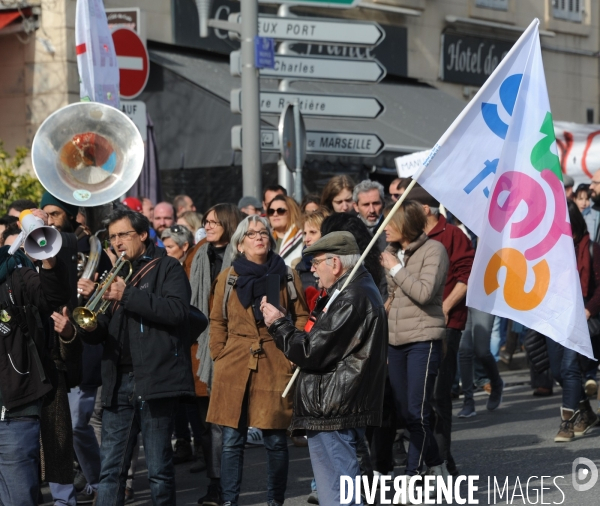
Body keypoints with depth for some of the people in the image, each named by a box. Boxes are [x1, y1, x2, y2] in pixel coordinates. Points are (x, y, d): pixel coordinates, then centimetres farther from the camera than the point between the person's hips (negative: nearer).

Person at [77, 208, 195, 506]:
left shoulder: (167, 269, 3)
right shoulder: (114, 274, 20)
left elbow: (176, 310, -16)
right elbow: (100, 334, 17)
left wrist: (126, 295, -18)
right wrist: (90, 328, -7)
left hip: (154, 379, -5)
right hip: (118, 382, 5)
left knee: (159, 471, 0)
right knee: (111, 470, 1)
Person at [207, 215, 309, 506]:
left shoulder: (287, 276, 5)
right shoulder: (228, 277, 6)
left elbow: (301, 318, 8)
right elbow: (218, 323, 11)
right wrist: (220, 357, 2)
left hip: (276, 367, 0)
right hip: (235, 367, 0)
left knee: (275, 440, 3)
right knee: (232, 440, 0)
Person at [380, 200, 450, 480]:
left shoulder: (433, 250, -8)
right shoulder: (393, 252, 12)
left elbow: (424, 292, -20)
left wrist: (395, 268, -12)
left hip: (424, 339, -7)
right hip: (396, 341, 7)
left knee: (417, 412, -9)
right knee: (406, 413, 8)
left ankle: (411, 477, -1)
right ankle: (437, 468, 19)